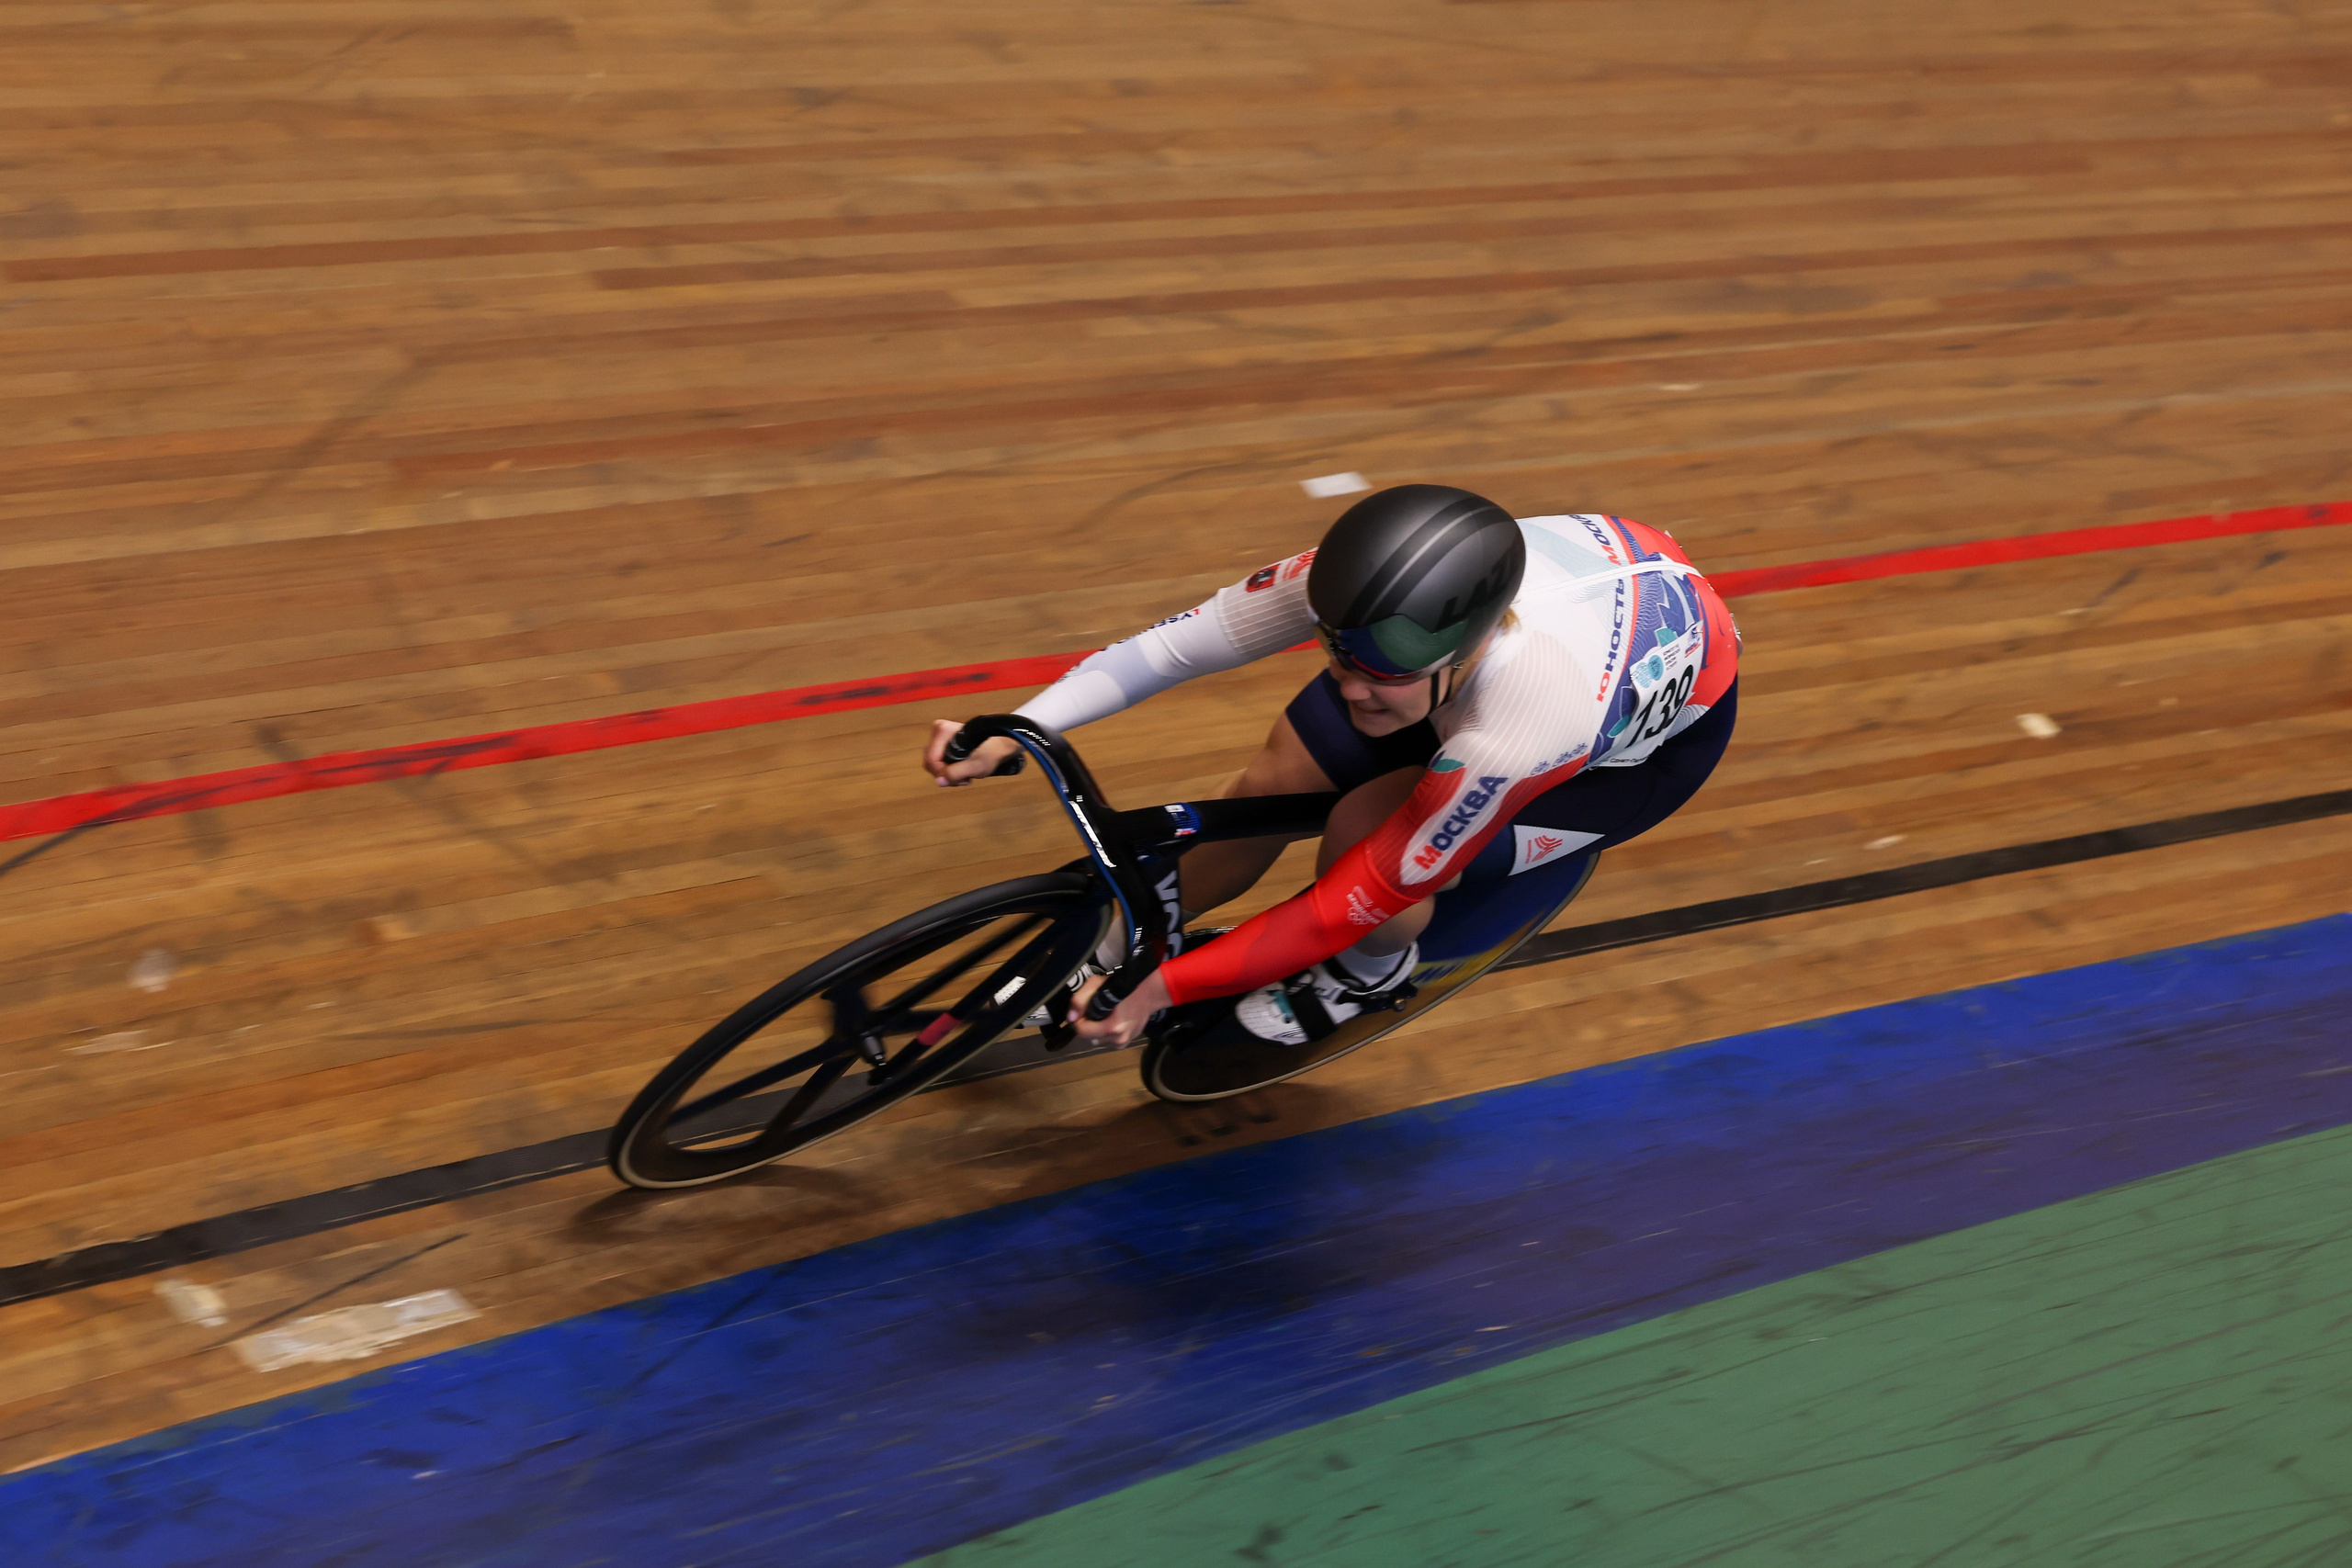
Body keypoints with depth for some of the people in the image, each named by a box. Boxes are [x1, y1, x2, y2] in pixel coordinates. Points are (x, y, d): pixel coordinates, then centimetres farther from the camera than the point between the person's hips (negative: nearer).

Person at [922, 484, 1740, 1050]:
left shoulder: (1516, 738, -45)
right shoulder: (1368, 583, -34)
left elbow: (1356, 900, -35)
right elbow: (1179, 641, -25)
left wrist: (1163, 988, -30)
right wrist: (1009, 734, -33)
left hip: (1662, 730, -5)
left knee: (1368, 849, -25)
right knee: (1276, 781, -9)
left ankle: (1372, 973, 11)